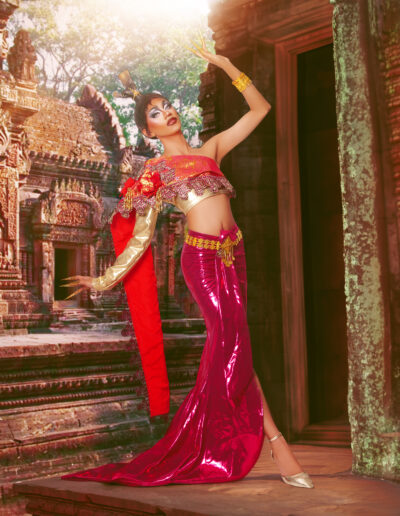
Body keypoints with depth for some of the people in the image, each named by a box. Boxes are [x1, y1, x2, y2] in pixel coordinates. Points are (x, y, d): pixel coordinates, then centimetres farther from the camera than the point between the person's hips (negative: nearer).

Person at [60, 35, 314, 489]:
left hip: (234, 252, 5)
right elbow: (141, 237, 7)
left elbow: (260, 108, 21)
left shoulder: (211, 148, 20)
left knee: (226, 344, 4)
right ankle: (275, 440, -5)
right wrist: (107, 280, 1)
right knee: (234, 341, -13)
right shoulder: (155, 171, 9)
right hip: (201, 256, -5)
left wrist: (225, 65, 16)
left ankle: (193, 449, 16)